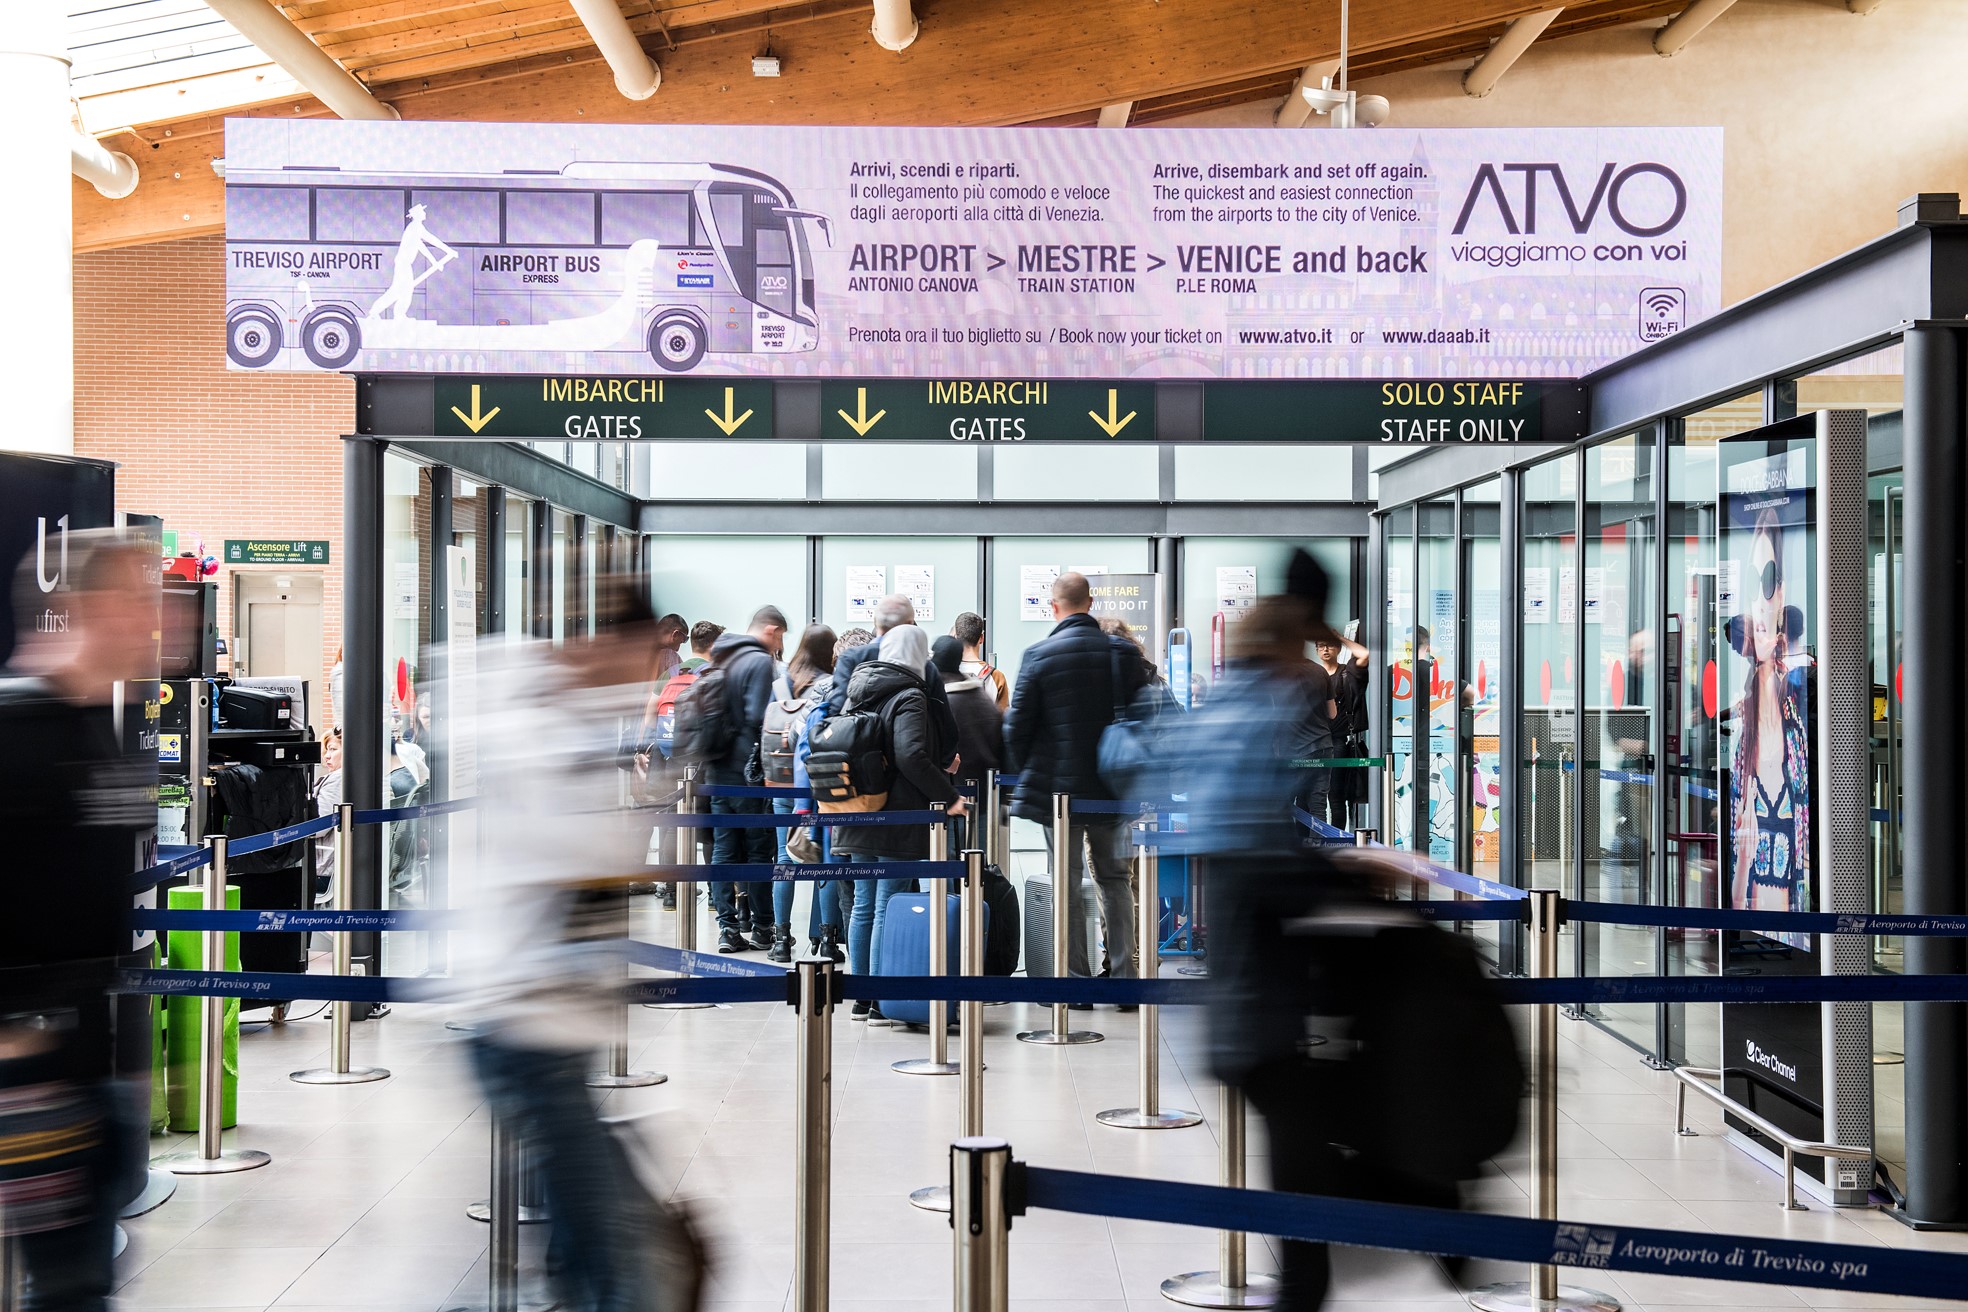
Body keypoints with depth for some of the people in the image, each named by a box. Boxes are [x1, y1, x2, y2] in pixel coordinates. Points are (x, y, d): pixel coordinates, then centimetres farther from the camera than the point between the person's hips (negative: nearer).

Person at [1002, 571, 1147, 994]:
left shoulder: (1038, 655, -9)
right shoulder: (1124, 653, -1)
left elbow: (1016, 726, -6)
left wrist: (1024, 774, 9)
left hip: (1057, 786, -2)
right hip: (1112, 786, 2)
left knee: (1067, 884, 5)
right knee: (1114, 880, 14)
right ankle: (1123, 976, 12)